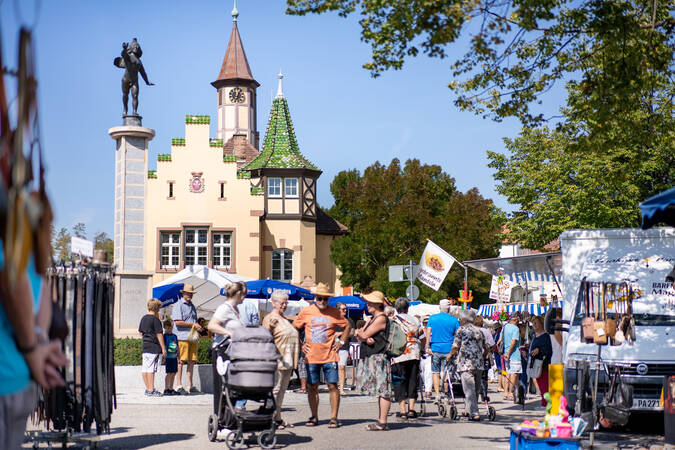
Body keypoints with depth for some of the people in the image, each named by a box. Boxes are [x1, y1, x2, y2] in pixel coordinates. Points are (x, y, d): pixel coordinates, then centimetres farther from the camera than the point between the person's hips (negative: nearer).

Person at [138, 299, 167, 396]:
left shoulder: (143, 318, 11)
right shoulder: (155, 319, -11)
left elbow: (140, 332, 19)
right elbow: (159, 334, -12)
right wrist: (163, 348, -9)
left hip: (144, 345, 8)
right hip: (154, 347, -8)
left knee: (145, 368, 8)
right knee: (151, 368, -7)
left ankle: (148, 389, 15)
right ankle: (151, 390, -6)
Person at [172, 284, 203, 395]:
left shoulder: (192, 306, 22)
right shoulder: (178, 305, -3)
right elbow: (177, 322, -13)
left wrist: (198, 326, 10)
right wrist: (193, 325, -11)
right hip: (182, 337, -7)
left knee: (191, 361, 6)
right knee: (180, 361, -6)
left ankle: (190, 386, 10)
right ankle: (179, 386, -4)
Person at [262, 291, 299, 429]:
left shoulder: (285, 319, 21)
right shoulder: (269, 318, -7)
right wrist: (270, 327, -34)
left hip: (288, 361, 9)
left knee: (282, 389, 11)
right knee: (275, 389, -8)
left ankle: (279, 418, 15)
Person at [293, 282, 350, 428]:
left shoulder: (334, 313, 2)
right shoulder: (306, 312, 4)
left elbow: (347, 326, 15)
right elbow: (294, 328, 13)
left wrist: (341, 341, 5)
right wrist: (300, 345, 5)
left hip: (329, 356, -1)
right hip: (311, 357, 1)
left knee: (333, 386, -3)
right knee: (312, 387, 5)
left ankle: (334, 417, 2)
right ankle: (314, 417, 16)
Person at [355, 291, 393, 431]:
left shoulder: (381, 318, -11)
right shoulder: (371, 319, 20)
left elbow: (364, 335, -14)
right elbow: (359, 335, 13)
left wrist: (360, 333, 7)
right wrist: (366, 338, -8)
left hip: (379, 357, -10)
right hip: (370, 358, 10)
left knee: (383, 391, -8)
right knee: (381, 391, 12)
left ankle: (382, 423, -10)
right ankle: (381, 420, 15)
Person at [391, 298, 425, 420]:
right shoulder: (415, 321, 9)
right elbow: (423, 340, 13)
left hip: (398, 356, -3)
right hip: (414, 356, 3)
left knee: (399, 383, 2)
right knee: (412, 381, 12)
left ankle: (403, 411, -3)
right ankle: (411, 409, 10)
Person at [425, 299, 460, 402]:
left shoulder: (432, 318, 3)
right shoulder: (454, 320, -1)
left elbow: (428, 333, -2)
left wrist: (428, 347, -2)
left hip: (435, 349, 1)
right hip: (448, 350, -1)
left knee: (435, 372, 8)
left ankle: (437, 394, -1)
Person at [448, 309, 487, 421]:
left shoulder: (462, 330, -1)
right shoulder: (479, 331, 15)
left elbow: (455, 347, -4)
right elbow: (486, 349, 17)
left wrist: (450, 355, 13)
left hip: (466, 364, -6)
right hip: (479, 365, 6)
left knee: (469, 390, -8)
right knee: (476, 389, 15)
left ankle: (474, 414, -15)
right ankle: (472, 410, 23)